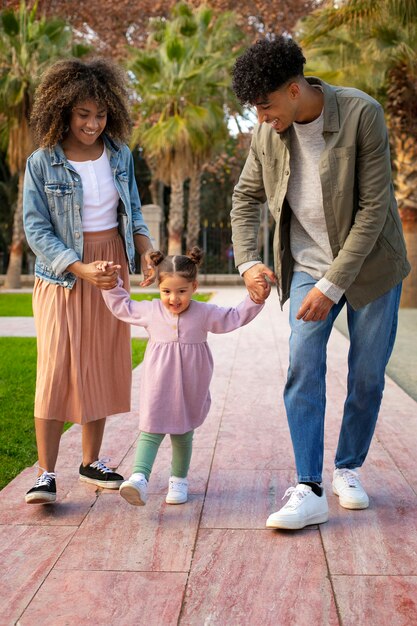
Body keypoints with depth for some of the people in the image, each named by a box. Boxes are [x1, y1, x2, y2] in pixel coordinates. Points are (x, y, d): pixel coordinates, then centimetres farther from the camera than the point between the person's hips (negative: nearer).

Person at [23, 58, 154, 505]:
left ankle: (91, 462, 20)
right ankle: (46, 473, -3)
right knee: (57, 369, -10)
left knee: (103, 367, 8)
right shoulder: (42, 163, -8)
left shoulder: (120, 156, 4)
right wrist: (82, 269, -22)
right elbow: (36, 228, -10)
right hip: (62, 275, -4)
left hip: (112, 271, 4)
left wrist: (146, 253, -7)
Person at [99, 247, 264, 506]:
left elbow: (236, 317, 1)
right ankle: (139, 478, -17)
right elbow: (122, 306, 16)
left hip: (189, 389, 0)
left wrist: (255, 298, -12)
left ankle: (179, 480, 26)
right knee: (151, 430, -7)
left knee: (183, 433, 12)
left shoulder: (205, 313, -3)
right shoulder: (150, 311, 2)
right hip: (158, 387, 0)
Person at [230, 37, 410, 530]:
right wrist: (247, 262, -8)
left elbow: (373, 208, -21)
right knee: (303, 370, -10)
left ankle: (348, 468, 26)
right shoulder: (268, 130, -7)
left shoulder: (361, 114, -21)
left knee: (367, 377, 5)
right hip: (308, 267, 3)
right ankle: (308, 490, -8)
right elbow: (246, 197, 7)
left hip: (369, 264, -2)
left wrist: (333, 285, -22)